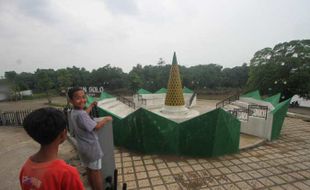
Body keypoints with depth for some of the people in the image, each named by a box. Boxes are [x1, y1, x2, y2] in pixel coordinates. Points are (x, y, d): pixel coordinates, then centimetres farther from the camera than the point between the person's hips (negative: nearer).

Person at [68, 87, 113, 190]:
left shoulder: (72, 113, 2)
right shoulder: (81, 114, -29)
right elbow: (96, 127, -26)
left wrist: (91, 106, 31)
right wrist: (106, 119, -11)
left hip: (82, 148, 9)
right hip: (92, 147, -9)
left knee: (89, 171, 22)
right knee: (96, 172, 8)